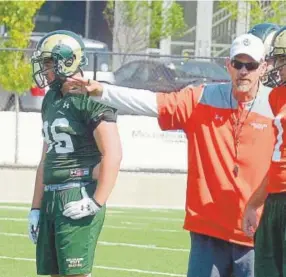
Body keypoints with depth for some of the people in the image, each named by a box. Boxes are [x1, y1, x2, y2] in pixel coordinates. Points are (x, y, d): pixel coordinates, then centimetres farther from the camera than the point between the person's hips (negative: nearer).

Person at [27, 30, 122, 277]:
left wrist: (97, 203, -19)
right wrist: (36, 208, 19)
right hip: (51, 197, 9)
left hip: (77, 199, -9)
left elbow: (113, 155, -17)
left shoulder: (91, 99, -11)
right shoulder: (51, 100, 16)